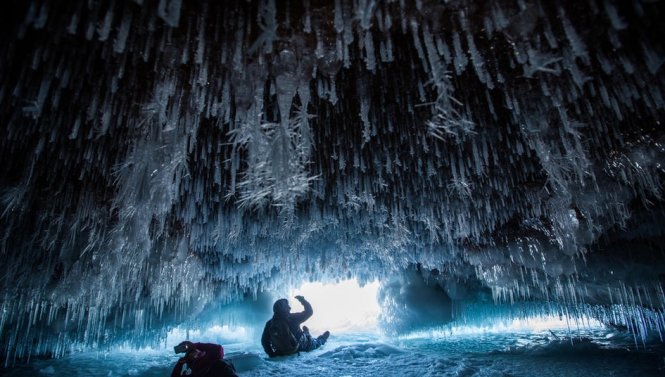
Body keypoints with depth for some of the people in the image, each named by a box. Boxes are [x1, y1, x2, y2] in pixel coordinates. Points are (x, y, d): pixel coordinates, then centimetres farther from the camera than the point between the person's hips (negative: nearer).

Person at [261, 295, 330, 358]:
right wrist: (302, 299, -6)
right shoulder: (292, 318, -30)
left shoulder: (269, 323, -18)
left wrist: (271, 354, 1)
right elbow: (309, 312, -19)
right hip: (299, 347, -4)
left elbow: (264, 341, -11)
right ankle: (322, 339, 57)